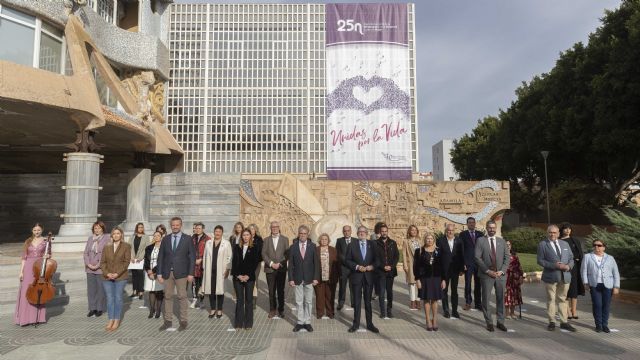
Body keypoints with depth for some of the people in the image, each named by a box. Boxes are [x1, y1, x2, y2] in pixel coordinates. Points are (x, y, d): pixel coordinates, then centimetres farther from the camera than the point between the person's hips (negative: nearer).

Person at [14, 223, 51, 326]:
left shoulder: (46, 241, 3)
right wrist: (21, 271, 0)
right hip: (28, 268, 1)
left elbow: (49, 255, 11)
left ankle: (38, 317, 10)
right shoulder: (28, 242, 7)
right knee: (26, 292, -1)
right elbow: (24, 258, 6)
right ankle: (25, 317, 8)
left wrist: (48, 256, -13)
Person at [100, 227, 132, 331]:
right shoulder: (106, 247, 9)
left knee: (118, 298, 2)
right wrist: (107, 273, -10)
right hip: (107, 277, 3)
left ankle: (117, 321, 11)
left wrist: (117, 273, -15)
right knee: (109, 299, 4)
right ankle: (111, 320, 14)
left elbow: (126, 262, -6)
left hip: (120, 276, -2)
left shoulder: (126, 246, 0)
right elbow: (103, 262, 6)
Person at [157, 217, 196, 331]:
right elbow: (160, 257, 8)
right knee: (168, 297, 9)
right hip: (167, 273, 3)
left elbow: (192, 256, -2)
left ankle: (183, 321, 12)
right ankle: (168, 321, 20)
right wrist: (159, 273, 2)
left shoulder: (187, 239, -1)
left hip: (181, 273, -3)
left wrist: (191, 273, -7)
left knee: (182, 297, 2)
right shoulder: (165, 239, 7)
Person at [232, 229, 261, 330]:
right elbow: (234, 262, 3)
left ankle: (248, 323, 12)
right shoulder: (237, 247, 7)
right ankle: (238, 323, 13)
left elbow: (255, 263, -4)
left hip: (249, 277, -2)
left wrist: (248, 276, -10)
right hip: (238, 277, 2)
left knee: (249, 300, 3)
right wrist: (238, 275, -6)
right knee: (239, 300, 6)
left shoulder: (254, 248, 0)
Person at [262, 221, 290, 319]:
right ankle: (272, 310, 16)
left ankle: (281, 310, 16)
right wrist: (271, 263, -11)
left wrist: (279, 264, -11)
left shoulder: (285, 239, 5)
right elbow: (264, 254, 1)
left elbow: (287, 254, 0)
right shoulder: (266, 240, 7)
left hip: (281, 269, -1)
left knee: (281, 291, 5)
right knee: (271, 291, 5)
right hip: (269, 269, 1)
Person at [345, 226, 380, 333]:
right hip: (356, 276, -1)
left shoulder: (372, 245, 4)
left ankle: (370, 324, 19)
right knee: (357, 301, 7)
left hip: (369, 276, 1)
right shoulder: (352, 245, 0)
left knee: (368, 301, 10)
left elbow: (377, 259, 5)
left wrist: (372, 266, -13)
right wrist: (357, 267, -15)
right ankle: (356, 324, 18)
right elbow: (347, 260, -2)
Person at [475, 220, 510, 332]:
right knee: (486, 299, 2)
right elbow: (477, 257, -6)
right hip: (486, 275, -3)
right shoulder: (480, 241, 0)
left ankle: (500, 322, 18)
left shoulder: (501, 241, 10)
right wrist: (487, 271, -12)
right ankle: (489, 322, 13)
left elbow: (507, 257, 7)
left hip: (500, 275, 3)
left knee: (501, 299, 7)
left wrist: (502, 271, -6)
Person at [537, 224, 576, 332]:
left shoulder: (565, 244, 12)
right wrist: (554, 265, -19)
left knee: (562, 299, 10)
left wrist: (569, 266, -8)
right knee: (551, 299, 5)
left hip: (565, 276, 4)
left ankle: (564, 322, 18)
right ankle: (552, 322, 14)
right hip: (551, 276, -4)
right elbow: (540, 260, -7)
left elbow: (571, 258, 13)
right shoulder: (543, 244, -2)